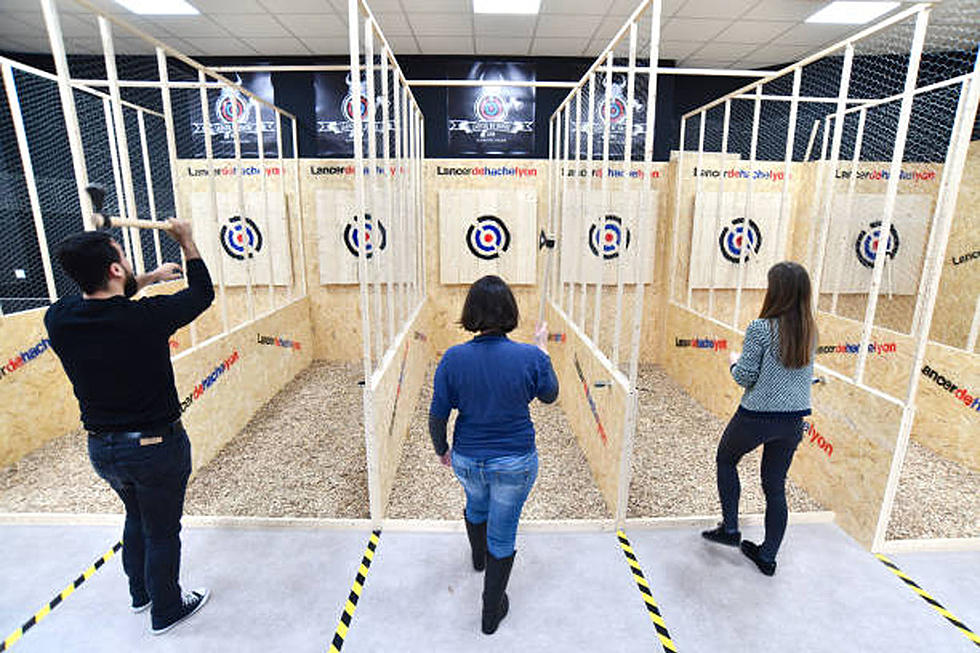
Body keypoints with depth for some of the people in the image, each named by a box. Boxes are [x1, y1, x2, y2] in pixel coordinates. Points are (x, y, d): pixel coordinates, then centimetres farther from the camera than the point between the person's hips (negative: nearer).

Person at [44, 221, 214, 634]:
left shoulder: (58, 319, -11)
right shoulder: (147, 317, -26)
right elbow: (202, 293, -8)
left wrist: (148, 279, 22)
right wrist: (187, 242, 3)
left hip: (100, 449, 6)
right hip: (156, 446, -6)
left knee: (136, 517, 30)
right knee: (161, 531, 15)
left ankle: (140, 592, 50)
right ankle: (166, 611, 36)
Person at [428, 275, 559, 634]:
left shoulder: (453, 358, -17)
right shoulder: (531, 357, -20)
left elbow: (437, 417, -10)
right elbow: (549, 396, 1)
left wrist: (441, 450, 9)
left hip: (467, 460, 2)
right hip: (515, 463, -2)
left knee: (476, 506, 34)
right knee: (503, 536, 18)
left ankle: (478, 558, 63)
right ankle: (491, 612, 37)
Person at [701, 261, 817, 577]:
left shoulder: (760, 329, -17)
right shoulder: (810, 330, 2)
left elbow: (745, 377, -15)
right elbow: (806, 374, 13)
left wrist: (734, 360, 5)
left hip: (757, 415, -5)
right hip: (794, 419, 5)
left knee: (726, 459, 22)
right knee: (775, 486, 16)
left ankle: (730, 528, 25)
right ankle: (767, 556, 28)